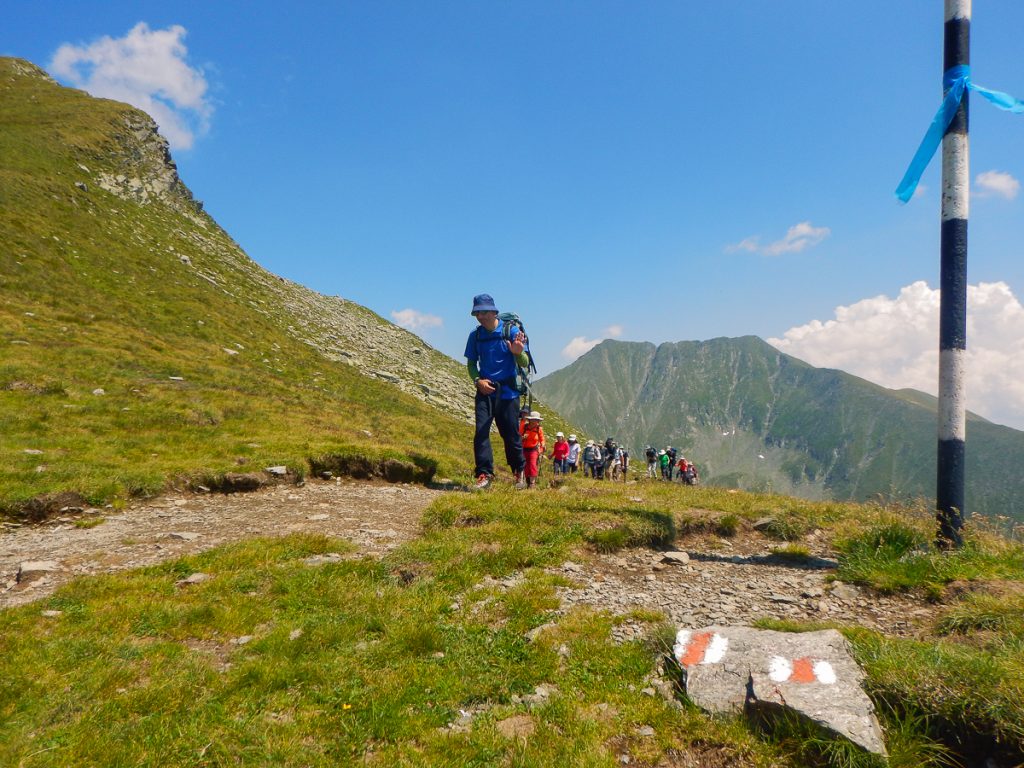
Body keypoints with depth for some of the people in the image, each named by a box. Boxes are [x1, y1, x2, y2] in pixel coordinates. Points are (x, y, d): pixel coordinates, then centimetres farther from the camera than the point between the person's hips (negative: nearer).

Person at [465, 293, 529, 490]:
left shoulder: (511, 331, -5)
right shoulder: (475, 335, 5)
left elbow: (524, 363, -8)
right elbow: (471, 363, 13)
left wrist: (518, 353, -32)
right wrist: (478, 380, -7)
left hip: (507, 390, -2)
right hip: (484, 390, 3)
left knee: (510, 433, 4)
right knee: (481, 431, -9)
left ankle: (519, 471, 22)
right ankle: (484, 474, -5)